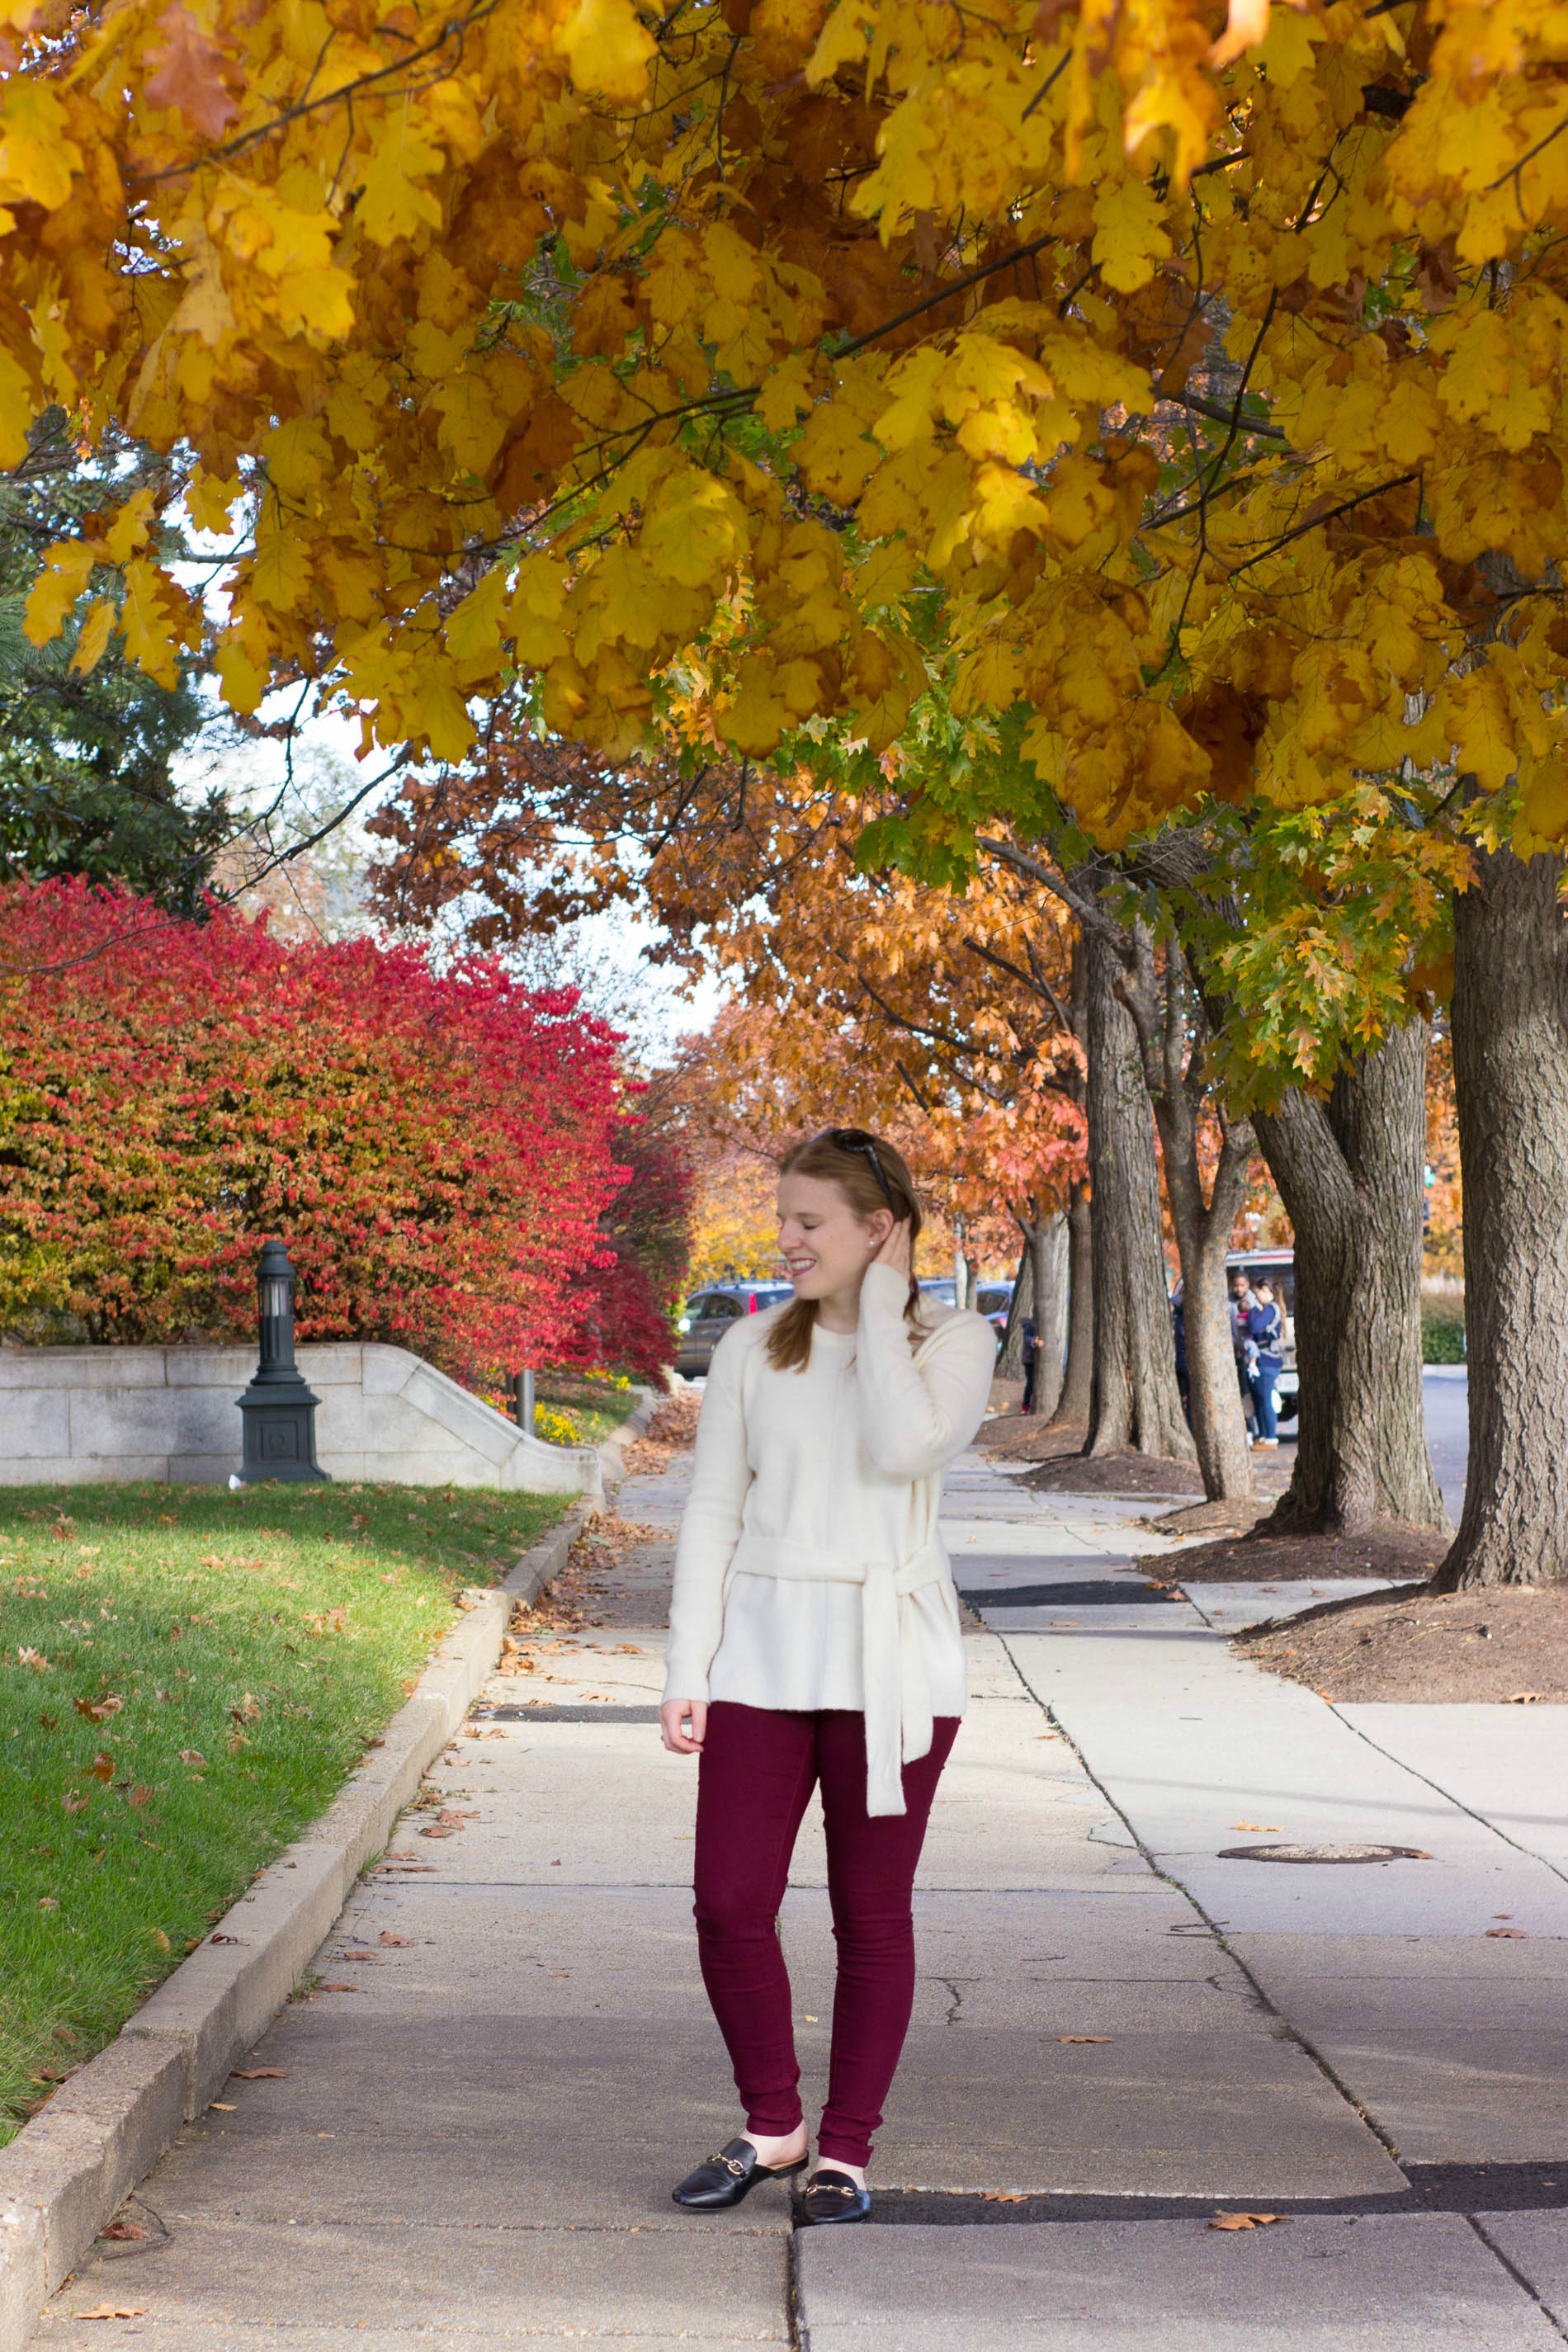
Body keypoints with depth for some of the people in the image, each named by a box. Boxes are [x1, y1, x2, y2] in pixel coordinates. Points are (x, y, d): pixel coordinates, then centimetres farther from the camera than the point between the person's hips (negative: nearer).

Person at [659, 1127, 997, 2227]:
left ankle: (847, 2153, 18)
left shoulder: (954, 1340, 0)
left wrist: (884, 1300, -11)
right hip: (764, 1653, 2)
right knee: (730, 1905, -2)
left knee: (873, 1916, 4)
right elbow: (713, 1512, 7)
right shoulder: (753, 1347, 7)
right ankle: (772, 2128, 18)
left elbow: (905, 1447, -21)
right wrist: (688, 1672, 1)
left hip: (892, 1661, -2)